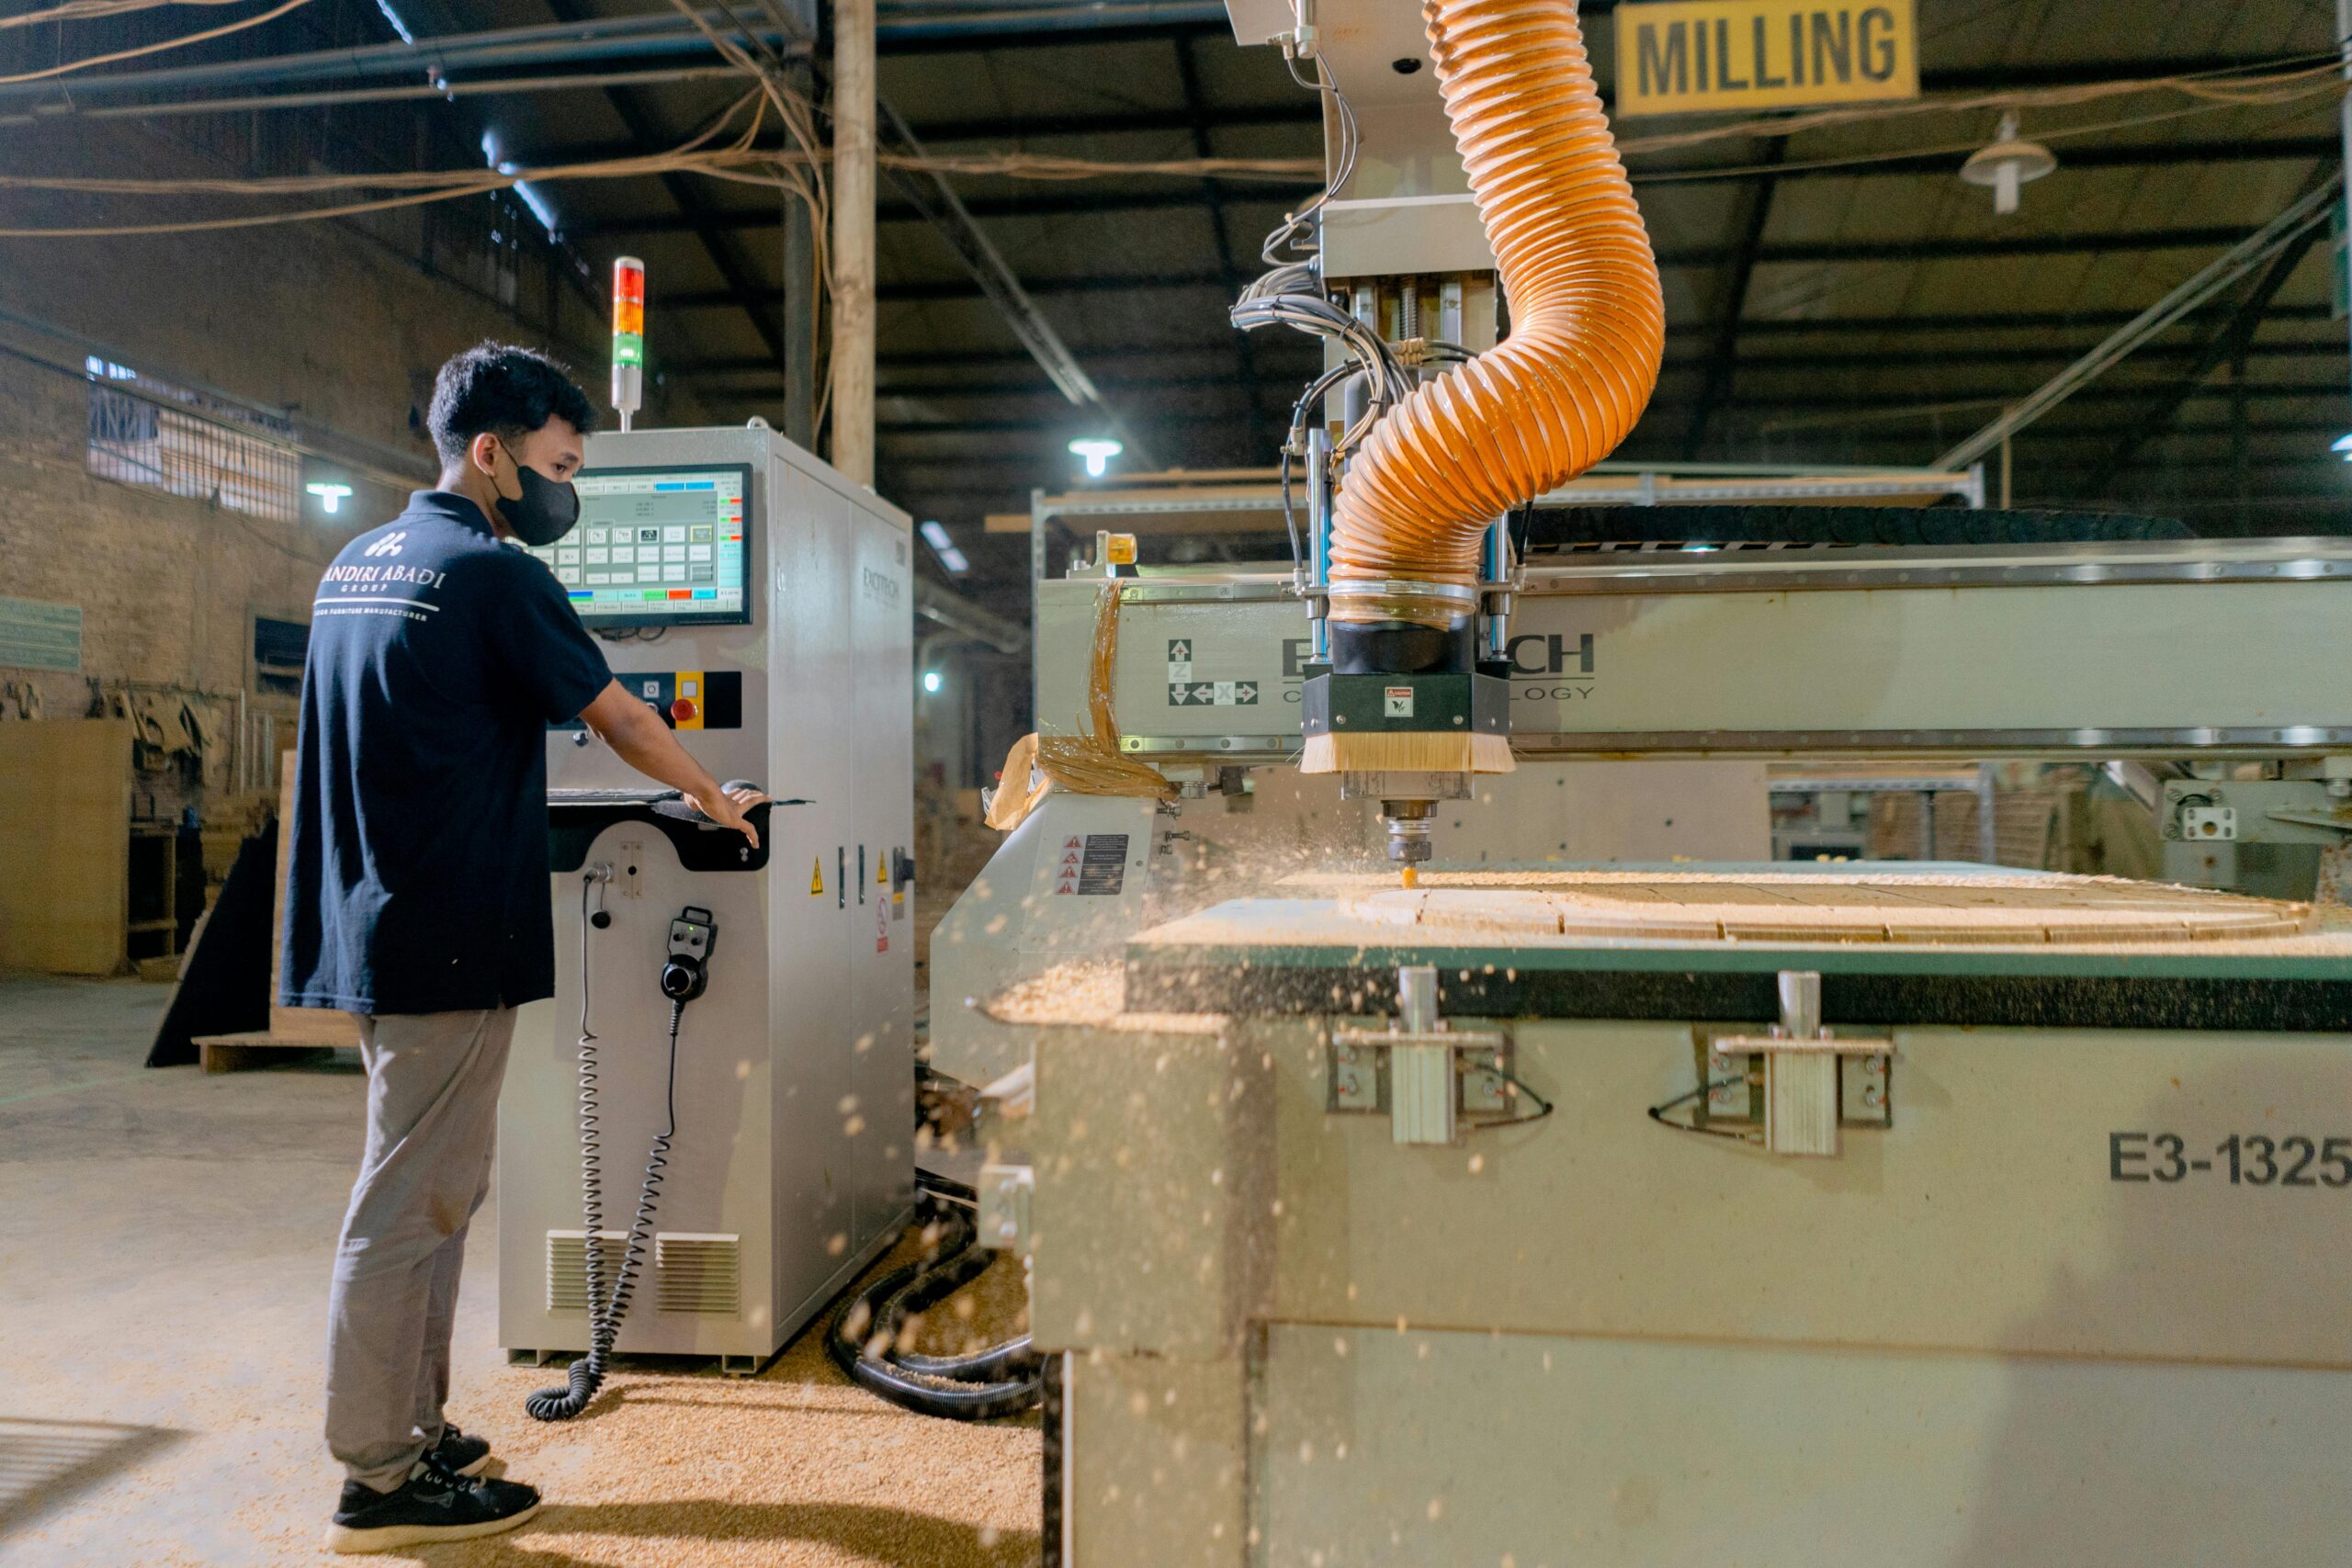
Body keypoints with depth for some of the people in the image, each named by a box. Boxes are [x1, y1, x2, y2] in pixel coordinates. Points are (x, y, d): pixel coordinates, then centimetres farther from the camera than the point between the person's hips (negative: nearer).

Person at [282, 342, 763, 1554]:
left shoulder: (351, 568, 15)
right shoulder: (494, 575, -12)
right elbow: (620, 720, -5)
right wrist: (711, 797, 12)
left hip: (370, 932, 9)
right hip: (449, 940, -9)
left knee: (430, 1192, 17)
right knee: (410, 1204, -2)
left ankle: (413, 1431, 26)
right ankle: (380, 1482, 9)